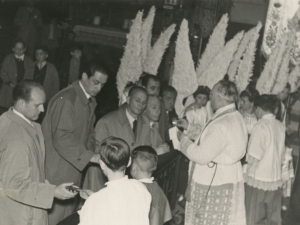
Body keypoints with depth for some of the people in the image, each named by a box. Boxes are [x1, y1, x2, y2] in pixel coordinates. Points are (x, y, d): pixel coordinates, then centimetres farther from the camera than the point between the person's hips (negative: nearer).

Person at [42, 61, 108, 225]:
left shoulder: (91, 101, 10)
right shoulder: (65, 99, -18)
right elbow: (61, 138, -24)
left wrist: (91, 153, 0)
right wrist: (91, 156, -25)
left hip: (75, 167, 8)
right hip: (57, 171, -8)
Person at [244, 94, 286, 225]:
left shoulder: (260, 126, -16)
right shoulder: (280, 126, 3)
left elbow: (253, 158, -18)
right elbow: (282, 155, 10)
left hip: (257, 179, -6)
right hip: (276, 179, 6)